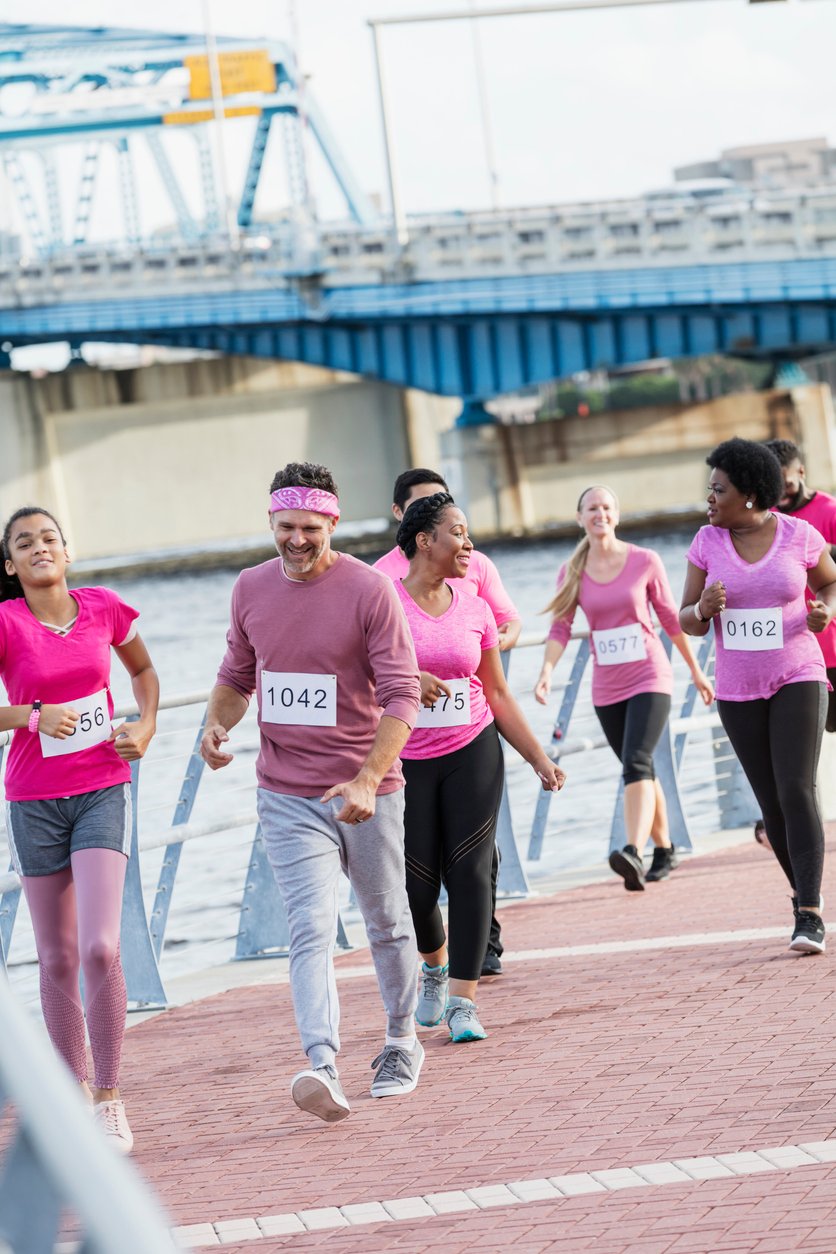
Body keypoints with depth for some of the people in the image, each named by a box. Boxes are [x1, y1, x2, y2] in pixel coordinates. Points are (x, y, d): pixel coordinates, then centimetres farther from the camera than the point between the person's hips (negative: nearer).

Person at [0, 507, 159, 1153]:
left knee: (100, 948, -14)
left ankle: (110, 1101, -6)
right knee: (58, 959, 7)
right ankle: (75, 1090, 21)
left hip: (103, 792, 0)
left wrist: (146, 727, 4)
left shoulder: (103, 608, 0)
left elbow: (143, 670, 19)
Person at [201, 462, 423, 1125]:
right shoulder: (252, 589, 3)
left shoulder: (370, 590, -11)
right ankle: (323, 1068, -26)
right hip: (288, 795, 2)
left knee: (387, 922, 15)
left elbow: (401, 694, -14)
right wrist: (218, 723, -4)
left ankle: (402, 1040, 34)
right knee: (311, 928, -13)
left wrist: (368, 780, -25)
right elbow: (238, 674, 18)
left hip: (367, 790, -2)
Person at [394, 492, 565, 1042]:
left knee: (469, 872, -6)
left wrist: (540, 757, 11)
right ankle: (434, 965, 32)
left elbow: (498, 695, 14)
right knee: (418, 884, -1)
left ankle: (462, 1002, -4)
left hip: (473, 754, 3)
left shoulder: (474, 610, 7)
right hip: (406, 761, -3)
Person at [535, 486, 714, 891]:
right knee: (641, 771, 14)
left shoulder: (645, 562, -4)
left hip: (649, 679, -4)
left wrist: (696, 670, 11)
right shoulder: (571, 573, 2)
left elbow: (670, 618, 4)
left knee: (636, 763, -22)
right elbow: (560, 628, -3)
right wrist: (547, 671, -21)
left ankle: (634, 855, -36)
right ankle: (664, 850, 30)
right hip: (606, 687, 4)